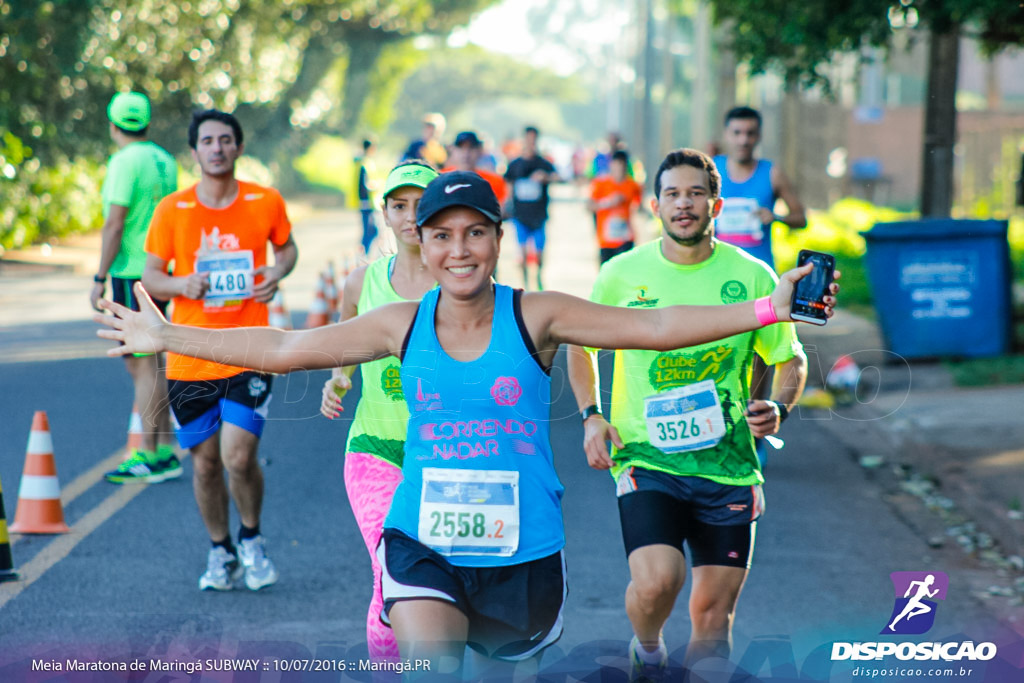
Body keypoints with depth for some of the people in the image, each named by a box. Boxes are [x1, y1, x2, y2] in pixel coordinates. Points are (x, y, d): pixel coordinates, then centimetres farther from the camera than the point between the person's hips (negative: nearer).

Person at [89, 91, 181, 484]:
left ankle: (148, 456, -6)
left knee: (141, 364, -7)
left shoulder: (125, 162, -13)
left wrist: (99, 278, -14)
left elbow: (115, 223, -17)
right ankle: (165, 451, 16)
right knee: (152, 362, 14)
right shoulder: (165, 161, 12)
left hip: (131, 272, -9)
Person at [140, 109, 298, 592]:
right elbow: (150, 276, 5)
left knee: (238, 457, -11)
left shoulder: (266, 203, -1)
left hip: (248, 355, -2)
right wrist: (181, 284, -17)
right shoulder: (171, 211, -1)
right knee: (205, 462, 8)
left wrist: (277, 273, -5)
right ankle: (220, 552, 29)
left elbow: (286, 247, 18)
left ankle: (252, 540, 17)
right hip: (189, 359, 2)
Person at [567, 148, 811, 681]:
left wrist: (777, 408, -9)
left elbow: (791, 360, 11)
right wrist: (591, 417, 4)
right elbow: (578, 344, 17)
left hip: (729, 466, 2)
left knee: (714, 611, 4)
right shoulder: (621, 274, 0)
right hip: (646, 458, -1)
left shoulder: (752, 277, 0)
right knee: (656, 580, -22)